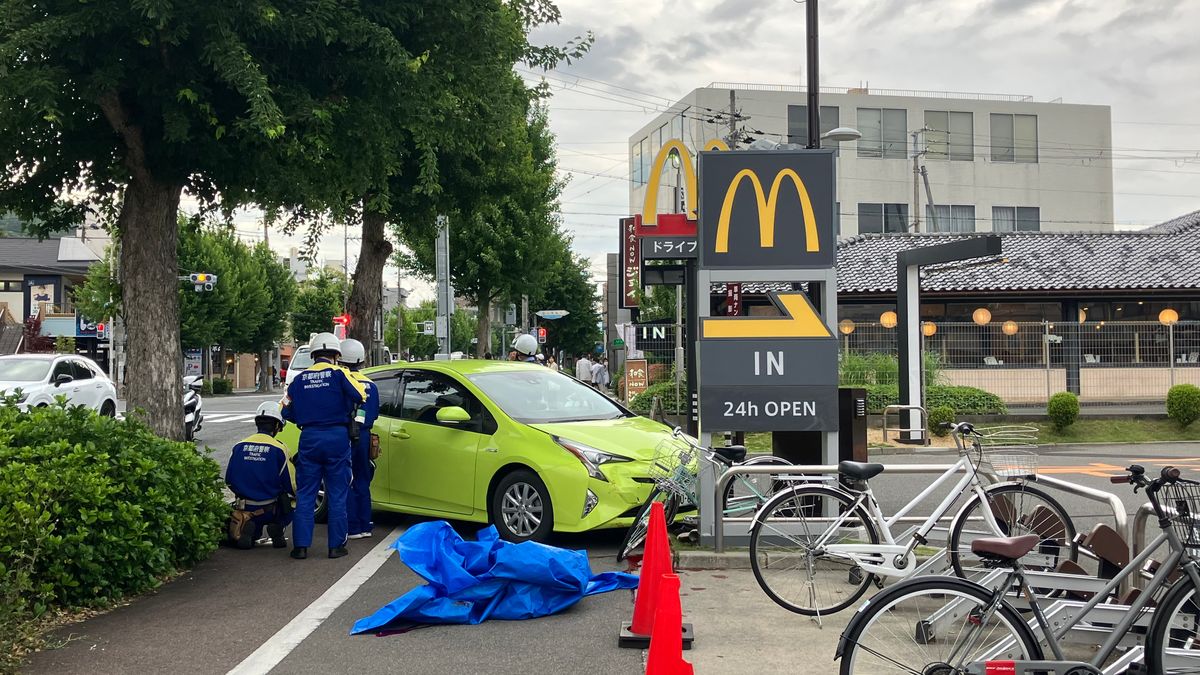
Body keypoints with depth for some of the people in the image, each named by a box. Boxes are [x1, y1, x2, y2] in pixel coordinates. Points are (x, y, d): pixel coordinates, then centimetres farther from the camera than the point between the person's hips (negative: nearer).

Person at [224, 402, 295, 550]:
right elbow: (291, 486, -5)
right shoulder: (278, 449, -10)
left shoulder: (239, 447, 2)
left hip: (243, 508, 4)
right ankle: (277, 528, -3)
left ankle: (246, 527, -6)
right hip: (269, 511, -4)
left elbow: (229, 481, 7)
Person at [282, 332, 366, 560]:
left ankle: (300, 545, 6)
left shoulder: (299, 379, 8)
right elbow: (360, 397, -15)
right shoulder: (339, 374, -4)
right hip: (337, 437, -2)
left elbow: (287, 412, 10)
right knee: (337, 495, 5)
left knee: (305, 495, 8)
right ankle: (336, 545, 7)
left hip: (309, 439, 3)